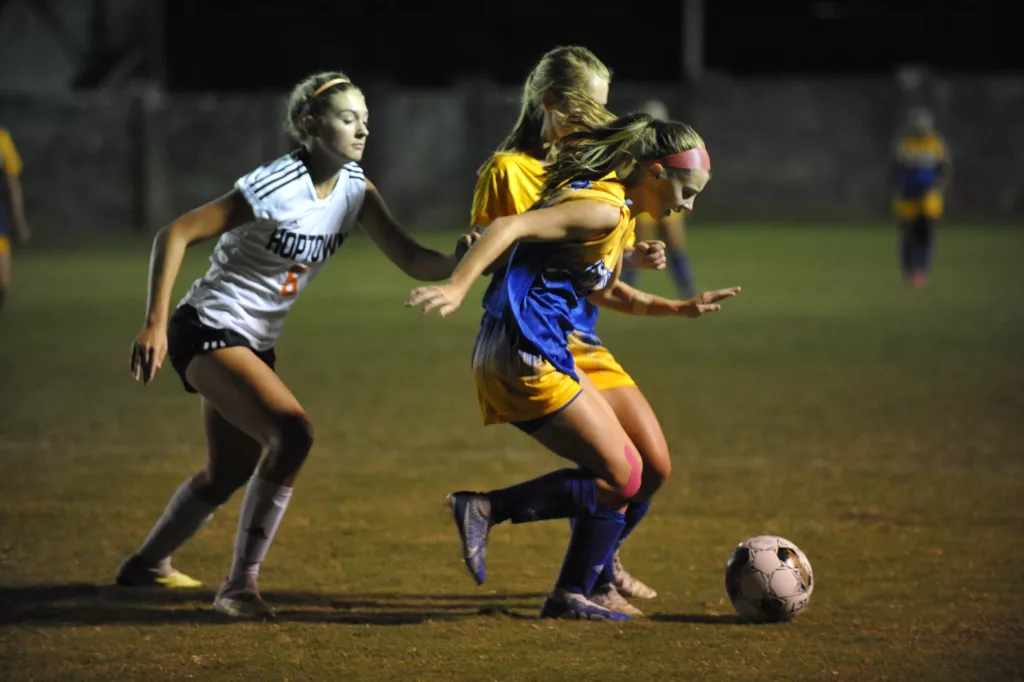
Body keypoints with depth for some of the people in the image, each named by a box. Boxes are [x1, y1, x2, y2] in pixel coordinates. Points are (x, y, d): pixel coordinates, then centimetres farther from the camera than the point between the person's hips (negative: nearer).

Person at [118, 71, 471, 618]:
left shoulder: (355, 191, -2)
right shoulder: (274, 188, -24)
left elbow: (414, 261, -6)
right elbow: (174, 235, -21)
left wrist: (462, 259, -27)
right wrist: (154, 323, -26)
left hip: (252, 345, 9)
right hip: (208, 331, -9)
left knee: (229, 474, 21)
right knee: (292, 431, -27)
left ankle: (147, 563, 45)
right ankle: (240, 586, -20)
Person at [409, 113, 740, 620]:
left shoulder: (616, 210, 18)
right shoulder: (604, 208, -14)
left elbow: (603, 292, 33)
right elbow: (512, 227, -25)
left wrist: (678, 309, 27)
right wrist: (456, 288, -34)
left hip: (534, 356, 10)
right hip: (527, 356, -10)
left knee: (623, 469, 14)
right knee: (620, 478, -5)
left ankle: (571, 596, 16)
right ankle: (487, 508, -7)